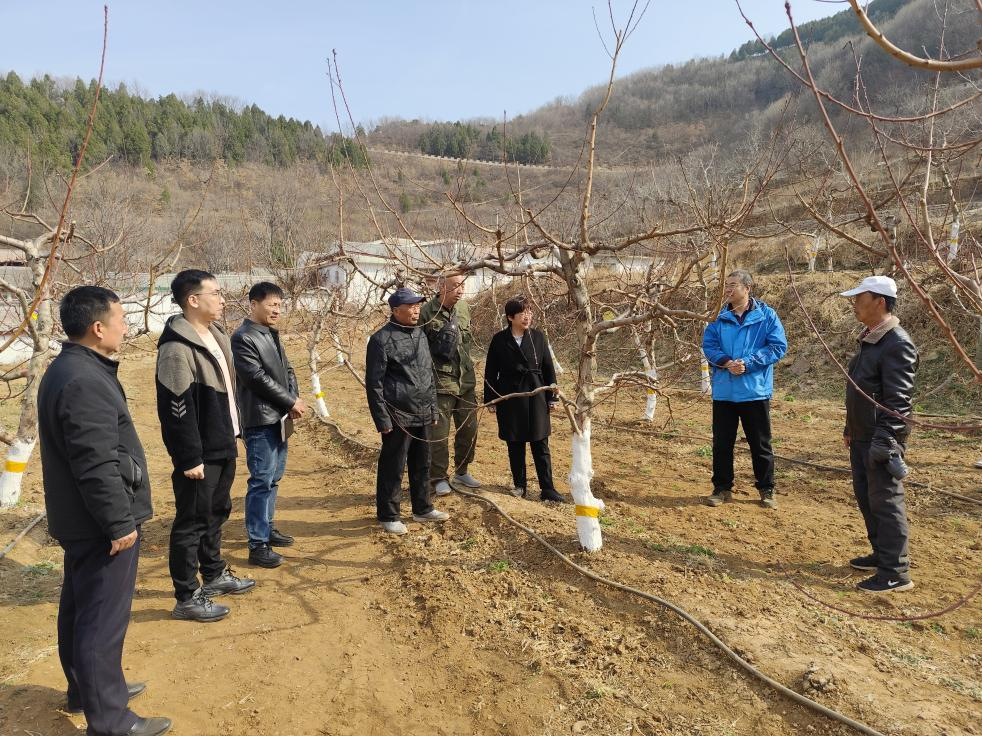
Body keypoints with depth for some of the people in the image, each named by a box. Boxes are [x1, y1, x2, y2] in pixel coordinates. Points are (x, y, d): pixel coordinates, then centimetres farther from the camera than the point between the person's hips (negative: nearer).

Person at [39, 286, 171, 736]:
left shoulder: (66, 369, 10)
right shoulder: (85, 382, -25)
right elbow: (97, 466, -27)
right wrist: (120, 523, -20)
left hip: (77, 519, 11)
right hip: (99, 524, -11)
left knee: (80, 609, 22)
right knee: (103, 619, 0)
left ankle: (86, 689, 38)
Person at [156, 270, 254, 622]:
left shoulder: (215, 335, 9)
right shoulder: (177, 348, -21)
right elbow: (176, 410, -22)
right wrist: (190, 458, -20)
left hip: (223, 447, 9)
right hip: (200, 454, -9)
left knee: (217, 513, 21)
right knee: (192, 522, 3)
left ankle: (214, 575, 38)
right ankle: (187, 598, 16)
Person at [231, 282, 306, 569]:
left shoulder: (271, 334, 15)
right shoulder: (243, 338, -13)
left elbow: (287, 370, 16)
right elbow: (258, 378, -19)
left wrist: (295, 399, -2)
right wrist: (291, 402, -13)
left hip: (279, 418, 9)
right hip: (260, 421, -9)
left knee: (273, 479, 17)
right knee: (261, 482, -7)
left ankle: (266, 528, 30)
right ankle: (257, 545, -1)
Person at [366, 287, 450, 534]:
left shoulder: (420, 334, 12)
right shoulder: (382, 339, -10)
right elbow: (374, 384, -10)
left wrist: (433, 409, 17)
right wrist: (383, 419, -13)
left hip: (423, 415, 7)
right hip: (398, 417, -7)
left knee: (422, 465, 16)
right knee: (393, 468, 3)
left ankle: (422, 509, 30)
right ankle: (388, 516, 17)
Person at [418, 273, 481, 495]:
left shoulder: (464, 308, 6)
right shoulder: (426, 313, -14)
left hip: (466, 381, 6)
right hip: (441, 382, -6)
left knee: (469, 429, 14)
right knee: (439, 433, 1)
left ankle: (461, 471, 33)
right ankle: (439, 478, 18)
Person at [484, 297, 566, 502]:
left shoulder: (538, 337, 2)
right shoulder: (499, 340, -2)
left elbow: (548, 369, 5)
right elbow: (491, 372, 2)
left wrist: (552, 397, 3)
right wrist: (490, 400, 0)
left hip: (535, 396, 1)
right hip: (510, 396, -1)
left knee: (540, 444, 2)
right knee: (515, 444, 8)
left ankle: (547, 488, 7)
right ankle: (519, 484, 23)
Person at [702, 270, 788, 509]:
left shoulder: (766, 315, -4)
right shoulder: (719, 317, 4)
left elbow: (778, 346, -7)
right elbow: (708, 345, 2)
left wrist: (748, 362, -16)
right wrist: (725, 362, -16)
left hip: (755, 391, -2)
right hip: (723, 391, 3)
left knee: (761, 444, 9)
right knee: (722, 442, 9)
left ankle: (766, 490, 24)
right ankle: (722, 488, 22)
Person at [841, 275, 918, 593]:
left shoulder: (897, 344, -18)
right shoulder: (868, 339, 13)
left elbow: (898, 401, -22)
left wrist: (883, 442, -24)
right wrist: (850, 428, 21)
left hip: (881, 440, -10)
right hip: (861, 437, 10)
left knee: (885, 502, -4)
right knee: (865, 497, 17)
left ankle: (896, 572, 5)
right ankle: (881, 554, 31)